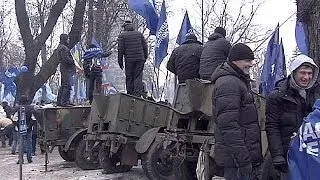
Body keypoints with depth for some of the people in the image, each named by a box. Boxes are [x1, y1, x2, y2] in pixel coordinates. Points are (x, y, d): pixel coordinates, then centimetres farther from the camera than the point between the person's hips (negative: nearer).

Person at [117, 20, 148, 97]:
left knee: (129, 78, 7)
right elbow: (145, 46, 9)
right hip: (140, 59, 2)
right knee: (138, 77, 2)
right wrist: (145, 57, 17)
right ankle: (137, 94, -9)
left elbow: (120, 49, -3)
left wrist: (120, 61, 2)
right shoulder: (139, 33, 10)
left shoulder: (122, 35, 0)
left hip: (129, 60, -2)